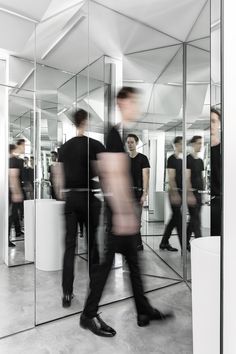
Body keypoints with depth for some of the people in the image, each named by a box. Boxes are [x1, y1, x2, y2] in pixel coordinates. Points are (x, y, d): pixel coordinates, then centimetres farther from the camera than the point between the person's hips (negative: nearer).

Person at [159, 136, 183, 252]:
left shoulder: (181, 160, 15)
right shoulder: (172, 159, -8)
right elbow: (171, 178, -15)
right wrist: (175, 194, -21)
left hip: (180, 192, 8)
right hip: (175, 192, -8)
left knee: (175, 218, 12)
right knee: (178, 219, -4)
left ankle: (164, 243, 24)